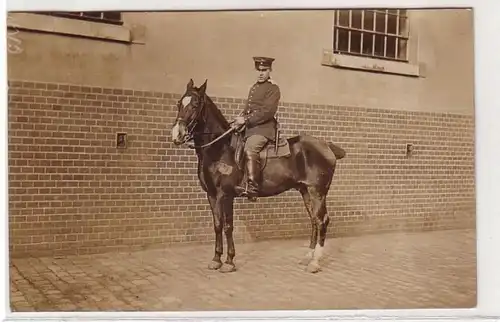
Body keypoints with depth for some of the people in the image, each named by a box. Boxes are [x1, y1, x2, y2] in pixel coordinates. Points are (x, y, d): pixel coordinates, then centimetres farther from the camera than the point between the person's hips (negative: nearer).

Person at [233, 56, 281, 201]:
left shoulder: (273, 89, -2)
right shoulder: (253, 88, 23)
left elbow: (267, 111, -15)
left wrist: (246, 120, -18)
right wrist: (240, 119, 5)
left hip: (264, 127, -9)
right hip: (250, 127, 9)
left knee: (250, 149, -31)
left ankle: (252, 187, -36)